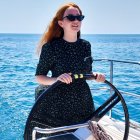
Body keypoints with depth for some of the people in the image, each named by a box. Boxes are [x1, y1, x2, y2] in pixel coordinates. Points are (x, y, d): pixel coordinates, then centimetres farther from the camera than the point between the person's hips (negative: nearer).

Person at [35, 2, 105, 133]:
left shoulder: (85, 45, 2)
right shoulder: (50, 47, -12)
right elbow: (39, 76, -8)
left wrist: (95, 75, -8)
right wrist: (56, 79, -26)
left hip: (84, 104, 5)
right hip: (58, 107, -4)